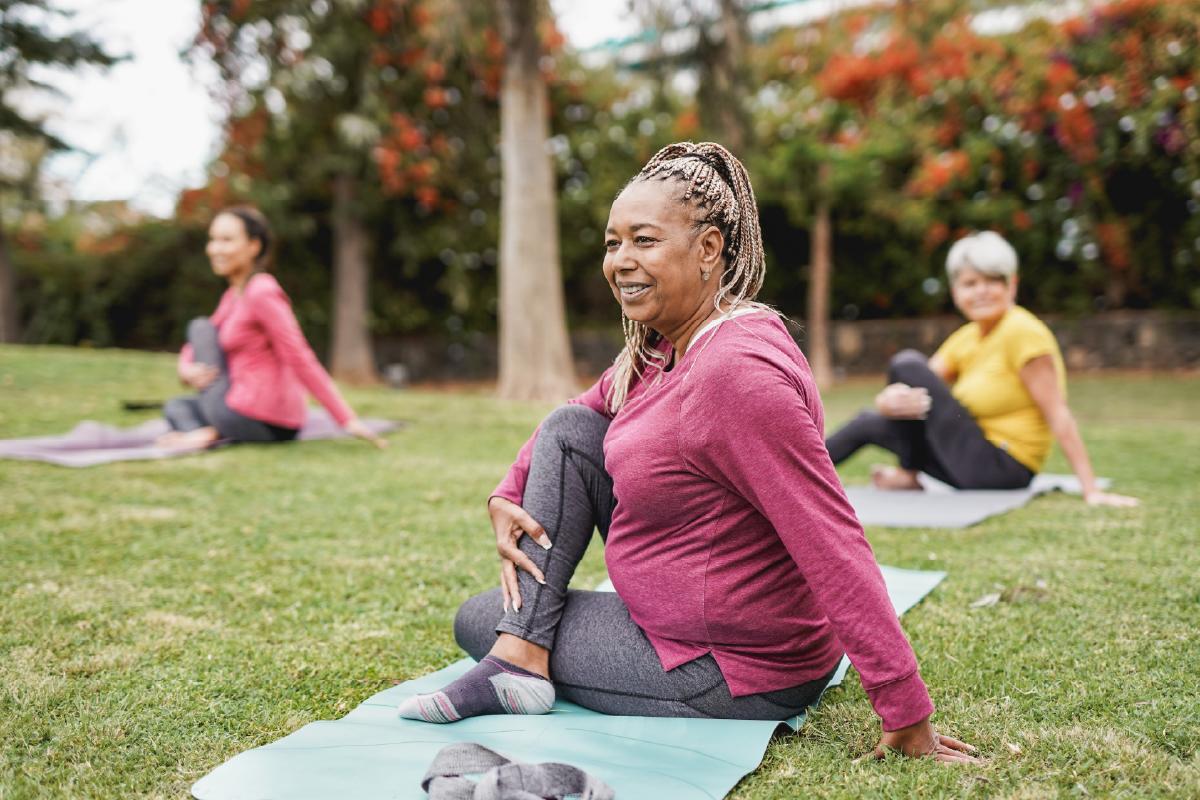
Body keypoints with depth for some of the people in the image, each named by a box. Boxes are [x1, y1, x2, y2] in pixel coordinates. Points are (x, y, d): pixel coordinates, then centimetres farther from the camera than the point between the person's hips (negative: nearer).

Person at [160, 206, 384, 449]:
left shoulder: (262, 293, -14)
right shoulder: (233, 294, 15)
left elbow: (302, 360, -20)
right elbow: (194, 348, 20)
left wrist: (348, 420, -23)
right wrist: (187, 368, -4)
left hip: (255, 421, -9)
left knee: (200, 326, 5)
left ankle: (209, 431, -4)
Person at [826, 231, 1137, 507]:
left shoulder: (1023, 331, -16)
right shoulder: (964, 339, 7)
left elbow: (1058, 414, -20)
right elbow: (887, 398, 0)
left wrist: (1091, 490, -24)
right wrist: (891, 400, -25)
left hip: (1000, 469, -8)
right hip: (978, 464, 8)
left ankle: (909, 475, 2)